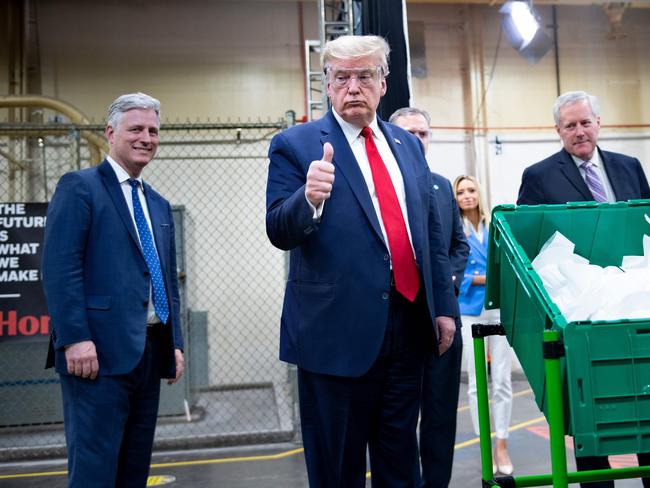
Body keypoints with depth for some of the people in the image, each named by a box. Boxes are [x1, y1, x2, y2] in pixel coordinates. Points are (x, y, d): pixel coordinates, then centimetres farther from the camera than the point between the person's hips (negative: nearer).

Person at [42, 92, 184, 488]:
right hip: (99, 351, -7)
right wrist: (75, 338, -20)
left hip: (150, 352, 7)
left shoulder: (159, 205, 20)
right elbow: (60, 268, -12)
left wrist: (175, 343, 13)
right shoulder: (79, 187, -2)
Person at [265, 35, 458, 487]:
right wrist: (309, 198, -32)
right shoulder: (295, 144, -3)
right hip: (337, 330, -5)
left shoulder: (407, 144, 13)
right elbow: (280, 233, -11)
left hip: (408, 324, 5)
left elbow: (433, 233, 16)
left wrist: (444, 306, 13)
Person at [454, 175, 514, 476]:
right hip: (470, 311, -2)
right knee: (476, 382, 5)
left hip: (499, 307, 2)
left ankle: (502, 444, 13)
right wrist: (486, 279, -13)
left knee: (502, 380, 3)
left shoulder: (494, 227, 7)